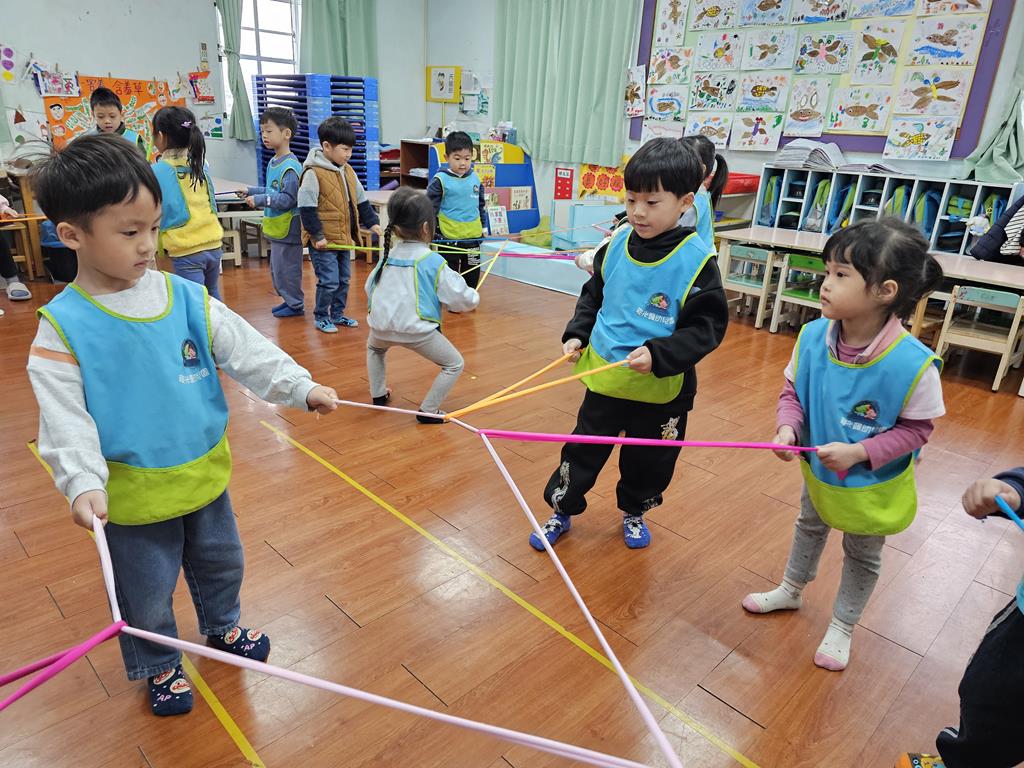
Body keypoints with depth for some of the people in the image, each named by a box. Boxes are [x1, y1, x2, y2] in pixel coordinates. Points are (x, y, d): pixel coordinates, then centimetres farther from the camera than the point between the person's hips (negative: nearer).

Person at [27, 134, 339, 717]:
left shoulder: (188, 299, -6)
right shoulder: (63, 327, -15)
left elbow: (247, 351, -7)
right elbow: (66, 418, -16)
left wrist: (301, 387, -17)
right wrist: (83, 483, -28)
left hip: (206, 477, 4)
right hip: (136, 498, -3)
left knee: (222, 565, 25)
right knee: (148, 598, 17)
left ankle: (223, 627, 54)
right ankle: (159, 668, 45)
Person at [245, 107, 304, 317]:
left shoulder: (290, 166, -19)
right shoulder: (273, 162, 10)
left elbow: (288, 199, -23)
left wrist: (260, 200, -22)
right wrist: (252, 191, 15)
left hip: (288, 229, -10)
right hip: (276, 228, 10)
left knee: (286, 267, 1)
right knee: (276, 268, 19)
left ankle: (295, 305, 15)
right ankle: (288, 300, 32)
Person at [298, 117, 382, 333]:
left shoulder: (347, 171, 9)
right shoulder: (313, 174, -16)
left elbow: (361, 201, 17)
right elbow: (306, 208, -18)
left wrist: (372, 223, 10)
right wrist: (317, 235, -19)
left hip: (344, 238, 8)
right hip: (323, 241, -8)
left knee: (343, 280, 16)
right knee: (328, 281, -3)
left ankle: (337, 314, 32)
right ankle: (321, 317, 16)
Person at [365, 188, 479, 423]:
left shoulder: (387, 256, 13)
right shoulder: (432, 261, -3)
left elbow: (369, 288, 22)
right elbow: (461, 298, -3)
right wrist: (474, 298, 20)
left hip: (381, 326, 6)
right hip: (416, 328, -6)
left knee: (374, 348, 40)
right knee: (454, 364, 9)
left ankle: (378, 394, 40)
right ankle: (428, 411, 6)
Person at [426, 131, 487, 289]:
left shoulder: (475, 179, 6)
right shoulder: (440, 180, -9)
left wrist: (484, 226, 19)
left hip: (473, 237, 5)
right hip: (448, 239, -4)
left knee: (472, 276, 14)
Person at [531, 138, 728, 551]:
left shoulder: (696, 260, -16)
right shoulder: (618, 243, -3)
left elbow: (707, 328, -16)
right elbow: (593, 295, 12)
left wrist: (658, 354, -28)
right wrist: (577, 333, -2)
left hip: (662, 390, -2)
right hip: (604, 380, 3)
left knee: (649, 462, 18)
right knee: (582, 452, 14)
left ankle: (633, 512, 45)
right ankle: (561, 511, 34)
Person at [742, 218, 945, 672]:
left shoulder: (912, 364, -33)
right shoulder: (813, 336, -22)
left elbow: (917, 428, -20)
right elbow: (792, 391, -7)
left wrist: (860, 452, -29)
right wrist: (788, 428, -25)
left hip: (873, 485, -4)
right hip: (819, 470, 4)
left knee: (862, 556, 21)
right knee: (809, 528, 30)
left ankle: (842, 626, 45)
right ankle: (791, 591, 56)